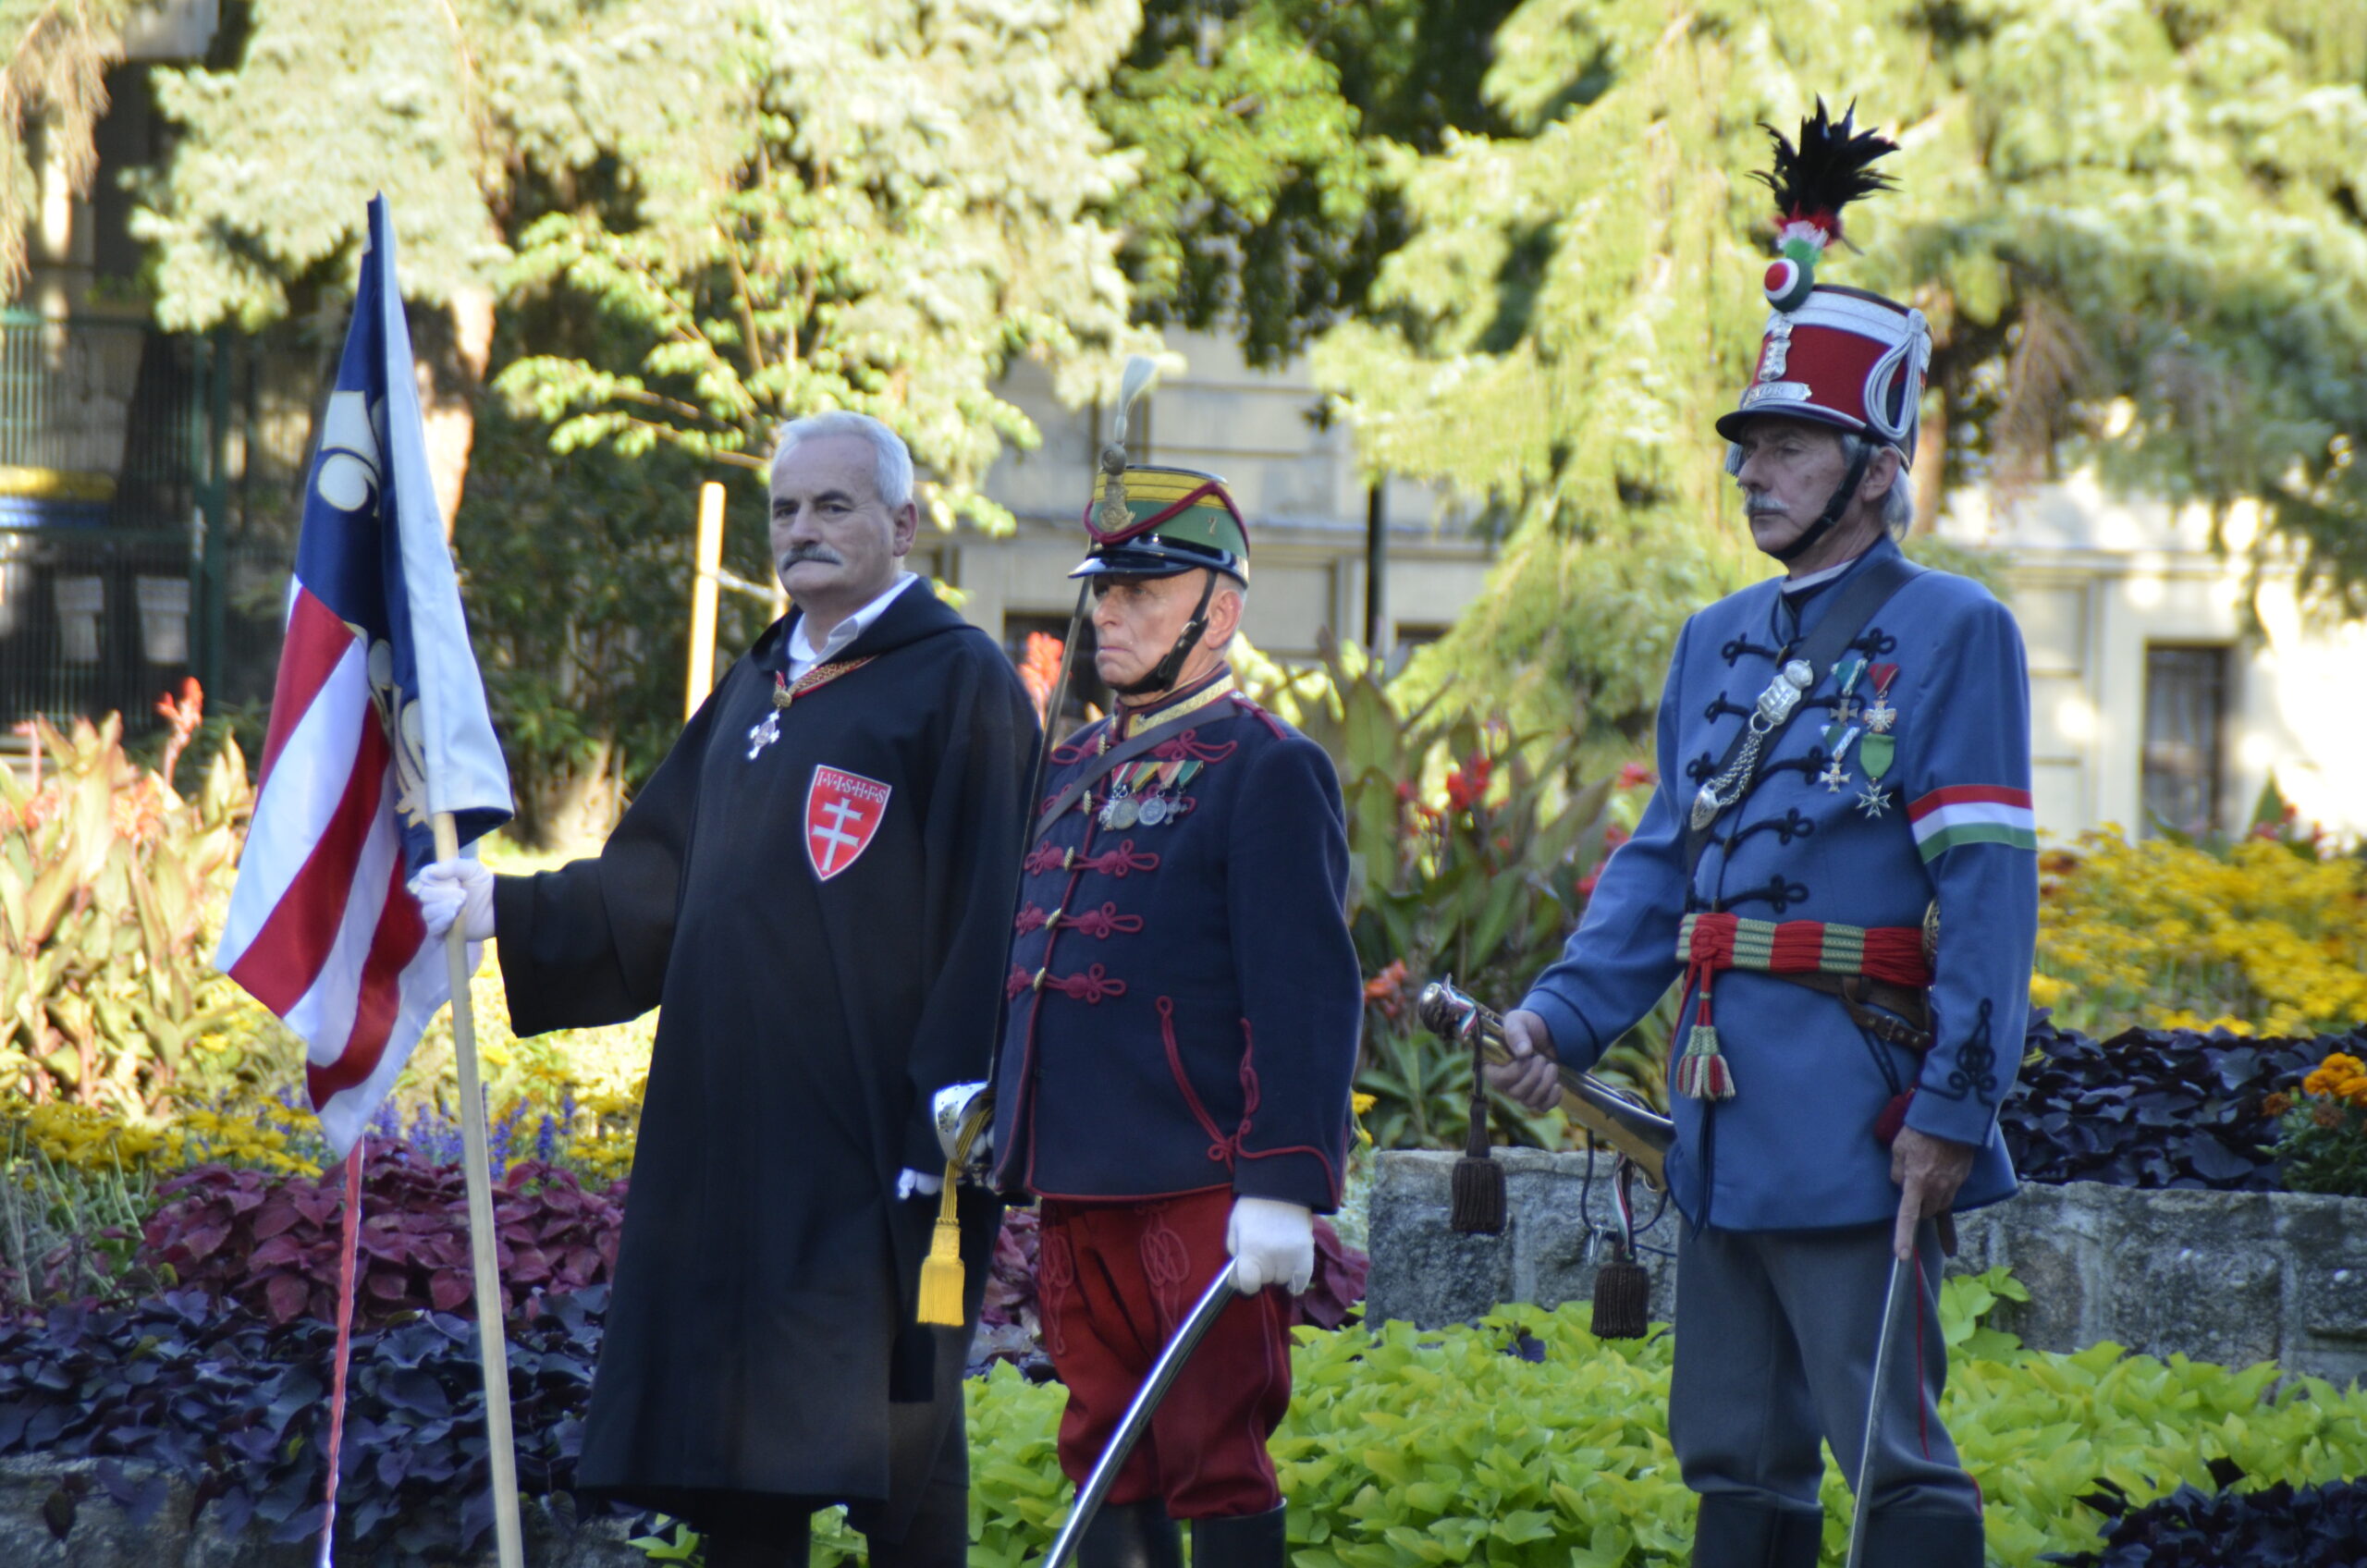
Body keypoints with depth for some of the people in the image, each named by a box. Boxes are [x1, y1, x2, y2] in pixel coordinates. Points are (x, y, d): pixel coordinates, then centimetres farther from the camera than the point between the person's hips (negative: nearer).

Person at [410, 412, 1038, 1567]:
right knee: (738, 1469, 8)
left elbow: (983, 916, -10)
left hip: (872, 1142, -7)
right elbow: (655, 884, 17)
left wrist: (944, 1125, -16)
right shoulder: (757, 691, 19)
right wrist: (508, 909, 2)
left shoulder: (957, 683, -4)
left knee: (895, 1444, -5)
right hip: (731, 1131, 7)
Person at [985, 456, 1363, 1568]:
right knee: (1107, 1465, 11)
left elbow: (1306, 997, -13)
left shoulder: (1268, 770, -7)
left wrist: (1283, 1187, -20)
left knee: (1217, 1465, -4)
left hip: (1201, 1192, -8)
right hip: (1080, 1189, 8)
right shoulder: (1075, 771, 17)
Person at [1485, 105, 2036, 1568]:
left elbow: (1989, 887, -12)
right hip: (1727, 1119, 8)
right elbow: (1663, 861, 19)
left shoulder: (1951, 632, -6)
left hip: (1857, 1122, -8)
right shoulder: (1718, 645, 17)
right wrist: (1562, 1014, 4)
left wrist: (1954, 1109, -18)